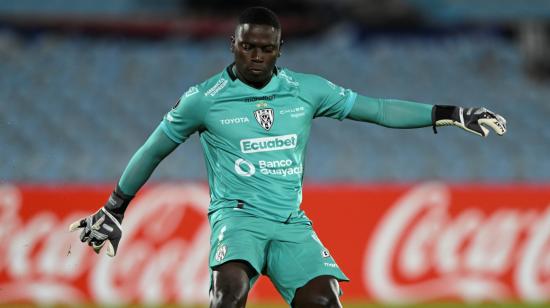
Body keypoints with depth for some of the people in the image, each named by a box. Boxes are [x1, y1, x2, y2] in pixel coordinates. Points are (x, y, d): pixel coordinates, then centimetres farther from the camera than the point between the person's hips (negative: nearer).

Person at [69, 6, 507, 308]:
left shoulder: (307, 91, 6)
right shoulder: (203, 99, 0)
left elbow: (376, 109, 10)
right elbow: (152, 152, 12)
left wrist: (446, 114, 4)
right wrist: (113, 211, 18)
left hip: (291, 222, 3)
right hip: (237, 213, -3)